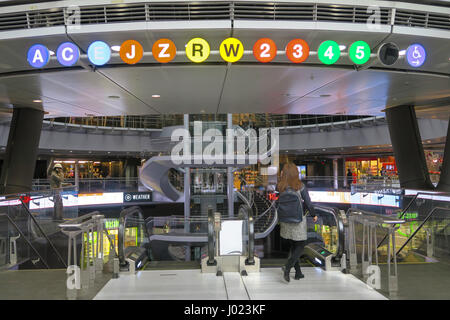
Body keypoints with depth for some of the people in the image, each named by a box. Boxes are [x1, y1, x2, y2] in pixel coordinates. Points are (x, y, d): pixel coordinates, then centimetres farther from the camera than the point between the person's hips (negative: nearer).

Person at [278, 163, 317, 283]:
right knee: (300, 247, 8)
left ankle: (298, 273, 22)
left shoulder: (281, 187, -7)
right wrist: (313, 215, 6)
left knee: (293, 246, 18)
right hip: (298, 221, -4)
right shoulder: (300, 186, -15)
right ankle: (287, 267, -13)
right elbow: (308, 203, -8)